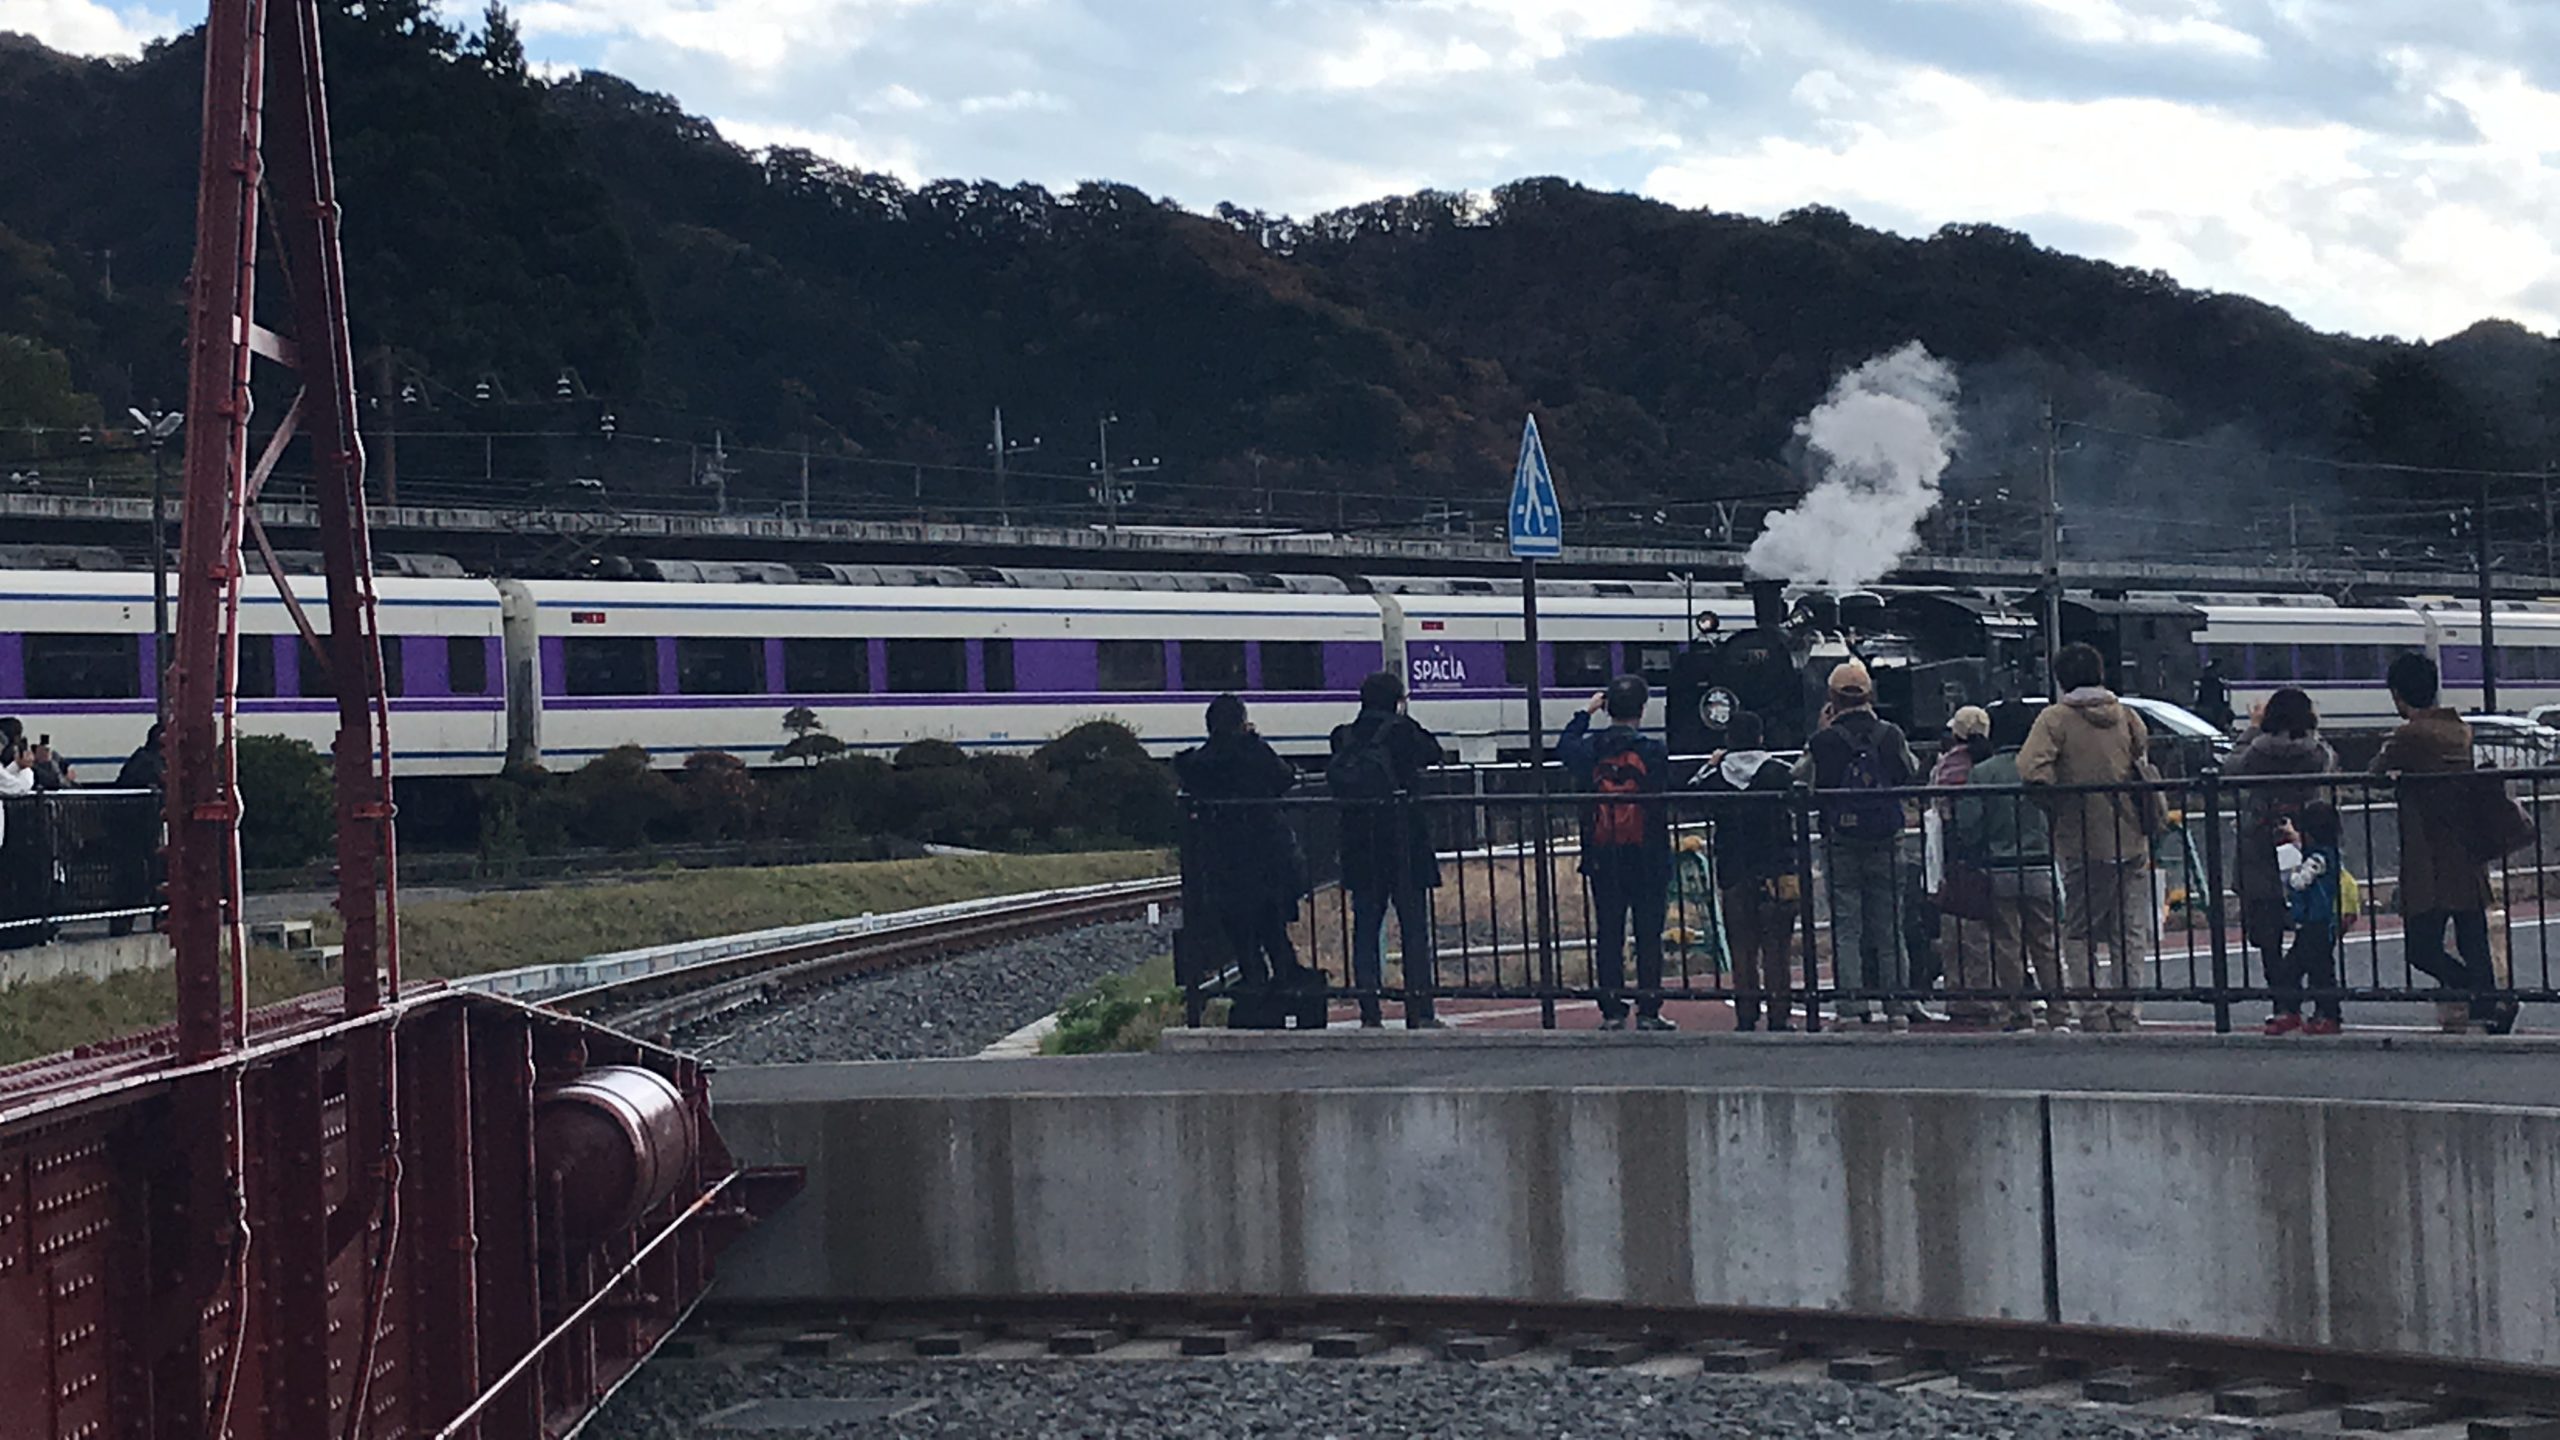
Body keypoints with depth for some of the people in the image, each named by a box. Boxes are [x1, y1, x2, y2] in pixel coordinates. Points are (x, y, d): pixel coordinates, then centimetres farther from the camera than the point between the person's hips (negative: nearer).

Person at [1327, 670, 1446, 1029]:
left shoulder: (1345, 737, 3)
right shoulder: (1402, 730, -9)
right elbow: (1433, 754, 5)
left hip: (1359, 845, 4)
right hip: (1403, 841, -4)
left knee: (1366, 927, 7)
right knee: (1413, 927, 3)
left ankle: (1369, 1013, 5)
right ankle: (1419, 1013, 2)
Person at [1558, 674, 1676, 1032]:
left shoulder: (1589, 749, -2)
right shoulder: (1655, 751, -10)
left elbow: (1563, 747, 20)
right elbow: (1668, 800, -6)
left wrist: (1585, 713, 26)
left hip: (1602, 859, 2)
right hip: (1647, 858, -2)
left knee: (1608, 933, 8)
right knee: (1648, 933, 5)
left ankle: (1612, 1011, 8)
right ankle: (1648, 1011, 5)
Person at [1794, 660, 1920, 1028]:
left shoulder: (1823, 741, -8)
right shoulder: (1890, 735, -2)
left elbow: (1799, 780, 4)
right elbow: (1912, 771, 15)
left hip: (1841, 846, -2)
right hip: (1887, 844, 2)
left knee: (1846, 929, 2)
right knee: (1889, 927, 8)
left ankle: (1852, 1007, -4)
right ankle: (1898, 1006, 8)